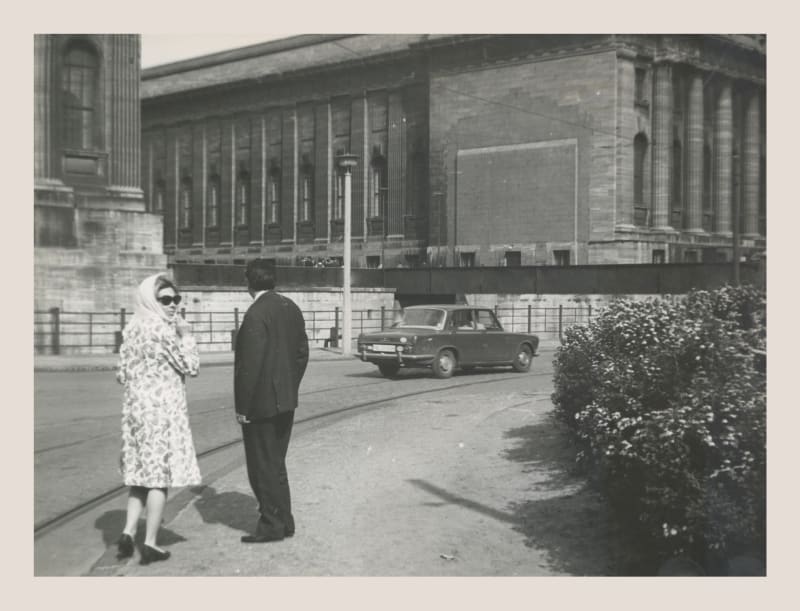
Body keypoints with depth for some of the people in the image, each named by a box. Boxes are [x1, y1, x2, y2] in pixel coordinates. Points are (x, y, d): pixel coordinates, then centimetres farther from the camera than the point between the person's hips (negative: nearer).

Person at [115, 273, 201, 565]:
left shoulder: (131, 329, 8)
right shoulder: (163, 329, -14)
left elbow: (123, 373, 9)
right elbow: (191, 366, -11)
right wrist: (186, 335, -3)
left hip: (135, 407, 7)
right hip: (163, 408, -7)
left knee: (141, 472, 17)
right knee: (160, 475, 1)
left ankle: (128, 532, 7)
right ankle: (150, 543, 5)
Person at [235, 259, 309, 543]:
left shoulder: (256, 314, -19)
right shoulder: (291, 308, 8)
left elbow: (250, 365, -21)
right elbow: (302, 352, 13)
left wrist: (242, 407, -15)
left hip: (261, 403, -9)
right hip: (286, 401, 9)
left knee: (263, 467, 2)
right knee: (276, 463, 19)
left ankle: (272, 525, 8)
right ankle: (283, 520, 25)